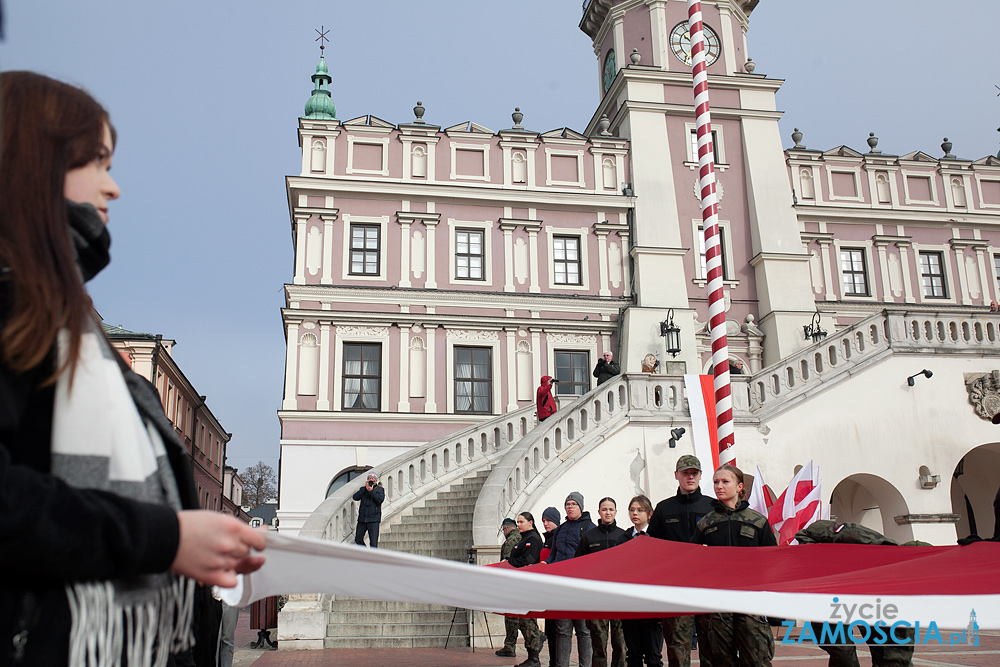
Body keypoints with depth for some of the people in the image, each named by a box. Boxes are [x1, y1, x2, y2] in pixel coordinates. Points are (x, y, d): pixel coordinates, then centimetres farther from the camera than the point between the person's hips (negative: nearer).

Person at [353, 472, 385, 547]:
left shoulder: (380, 489, 6)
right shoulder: (363, 489, 13)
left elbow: (380, 500, -11)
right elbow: (355, 497, -3)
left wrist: (371, 490, -14)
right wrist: (365, 488, -8)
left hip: (373, 519, -4)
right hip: (362, 518, 4)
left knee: (373, 542, -9)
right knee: (358, 539, 9)